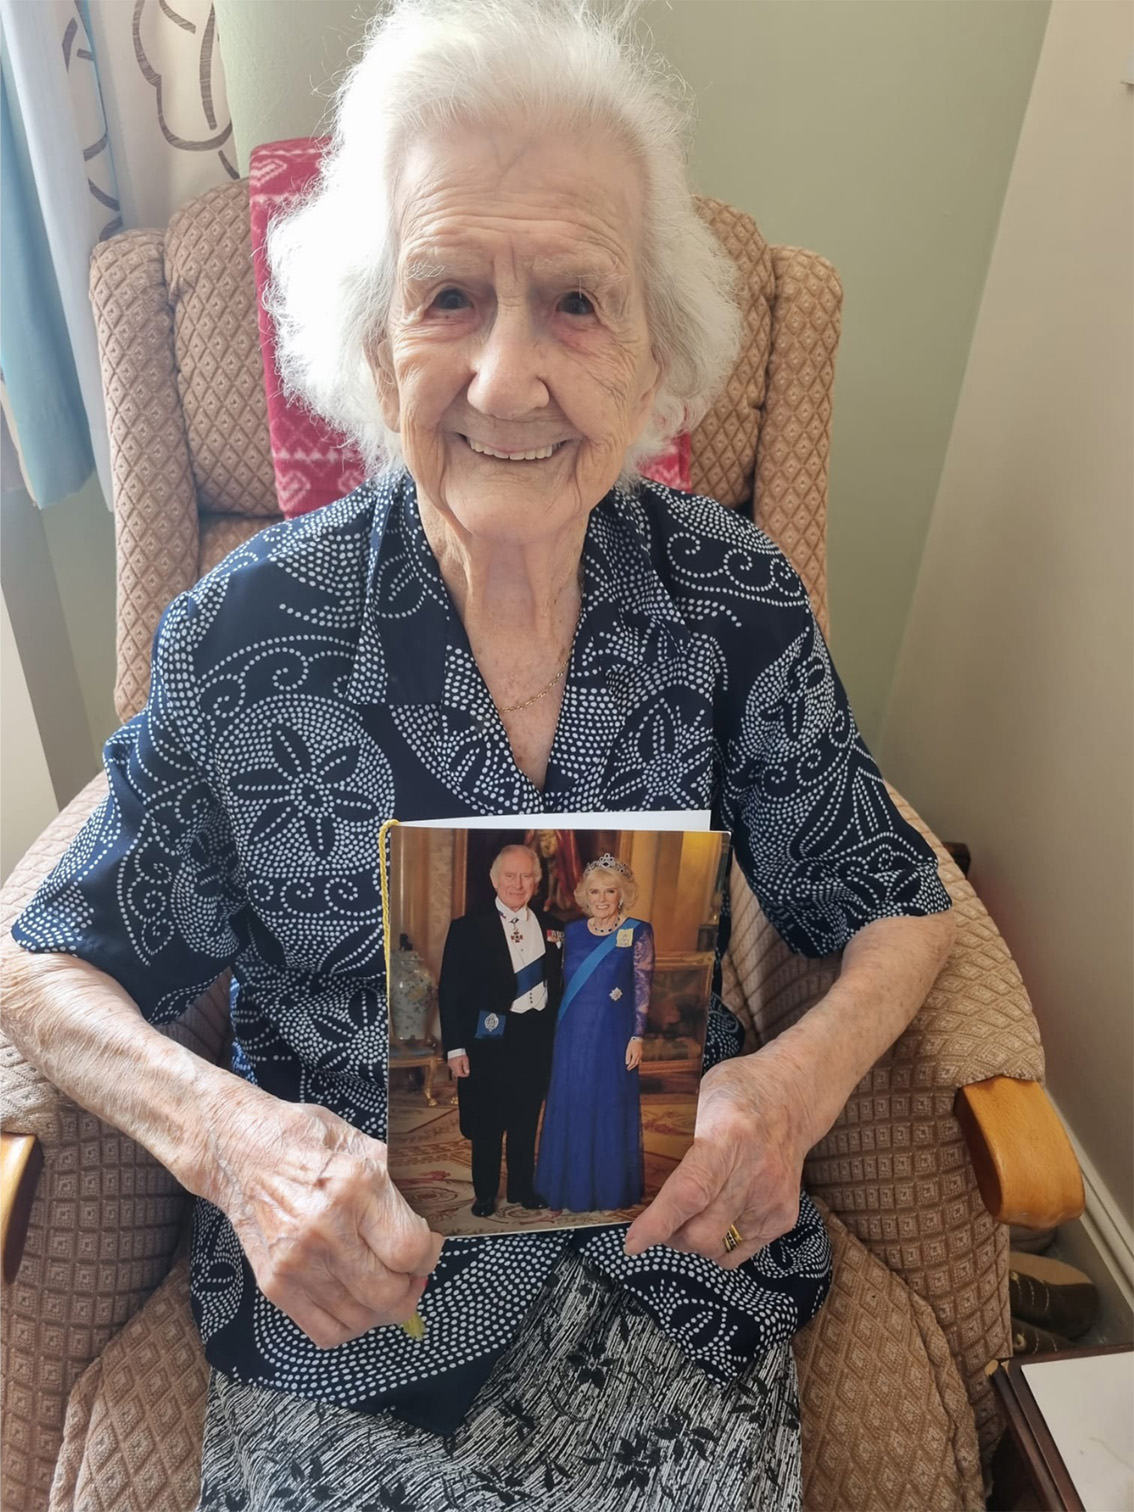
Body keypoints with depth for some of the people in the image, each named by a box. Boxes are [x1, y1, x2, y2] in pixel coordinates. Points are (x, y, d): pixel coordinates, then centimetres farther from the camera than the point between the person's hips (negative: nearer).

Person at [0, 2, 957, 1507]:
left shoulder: (737, 601, -10)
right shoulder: (248, 631, -13)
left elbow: (894, 904, 0)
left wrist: (805, 1075, -20)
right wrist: (223, 1130, -22)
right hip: (343, 1277, 0)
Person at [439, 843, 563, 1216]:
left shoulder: (550, 927, 4)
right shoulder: (467, 928, -7)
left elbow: (555, 983, 8)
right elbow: (450, 990, -8)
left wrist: (554, 1031, 0)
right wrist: (455, 1047, -12)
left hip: (535, 1037, 3)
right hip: (489, 1039, -3)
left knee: (526, 1119, 16)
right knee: (486, 1122, 10)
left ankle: (522, 1187, 34)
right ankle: (485, 1193, 29)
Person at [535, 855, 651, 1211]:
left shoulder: (638, 932, -7)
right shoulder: (573, 931, 4)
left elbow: (643, 989, -8)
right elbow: (565, 983, 9)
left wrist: (637, 1037, -12)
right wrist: (558, 1029, 7)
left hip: (612, 1034, -3)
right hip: (573, 1034, 4)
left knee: (610, 1107, 7)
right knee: (571, 1106, 10)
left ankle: (610, 1189, 24)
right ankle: (572, 1185, 26)